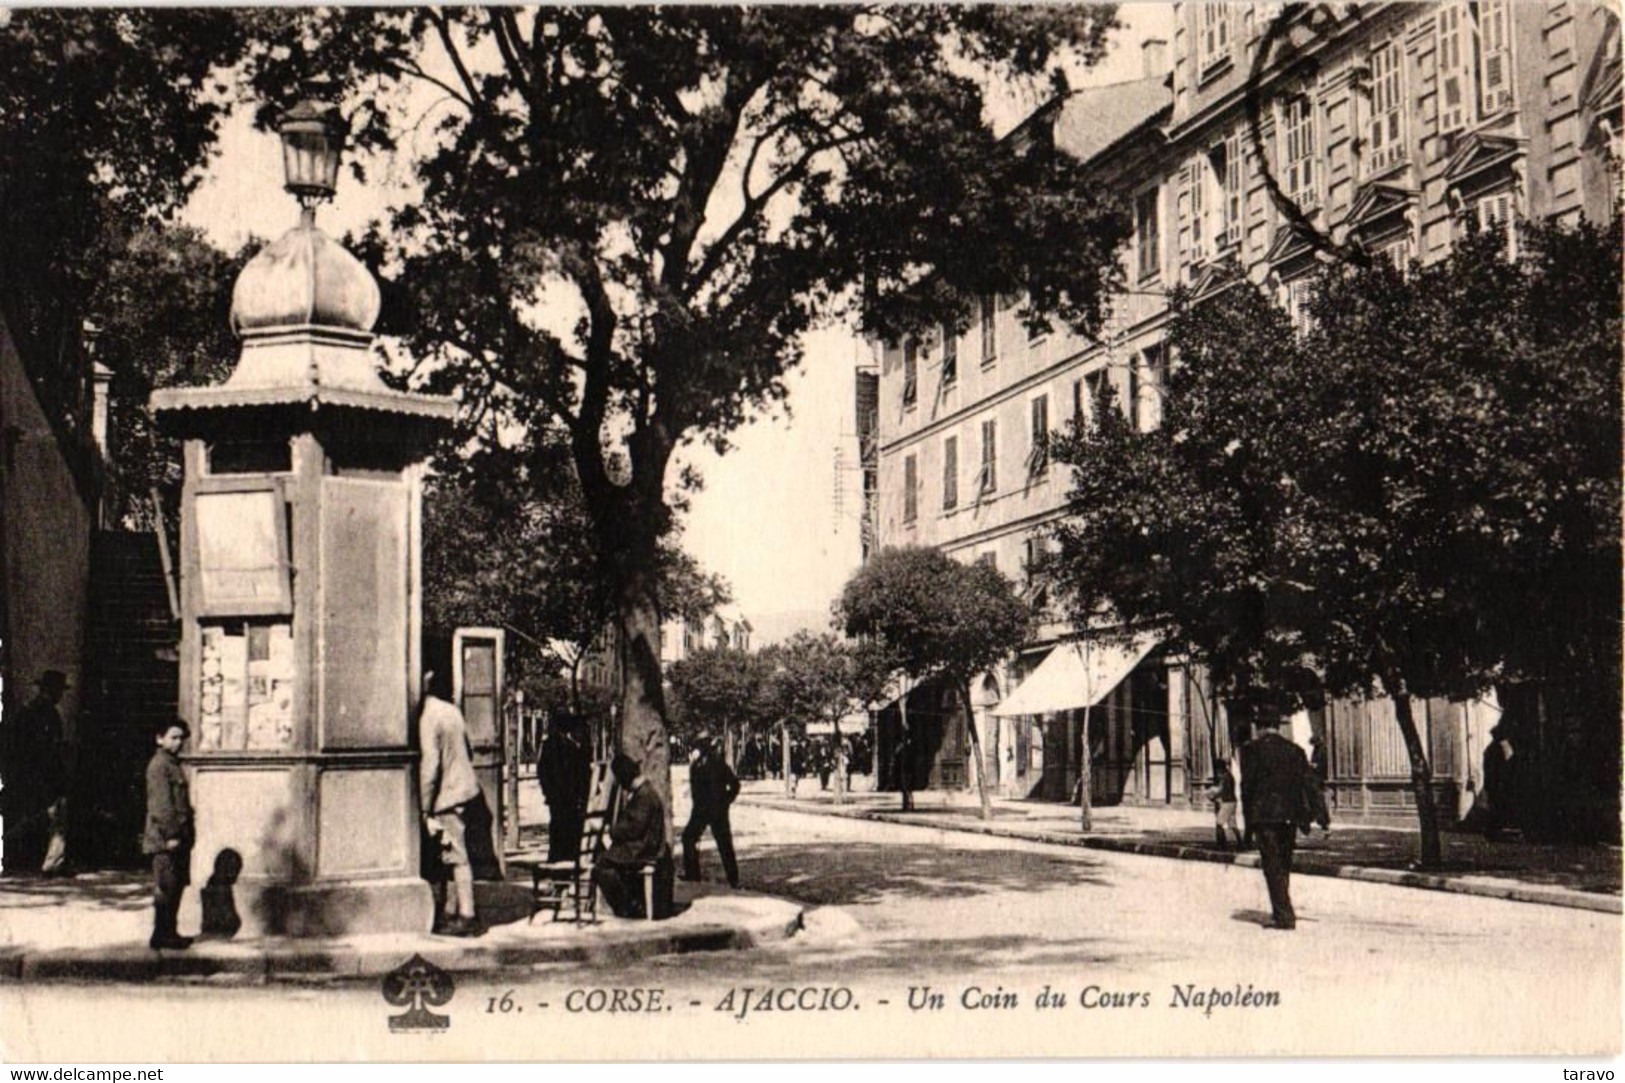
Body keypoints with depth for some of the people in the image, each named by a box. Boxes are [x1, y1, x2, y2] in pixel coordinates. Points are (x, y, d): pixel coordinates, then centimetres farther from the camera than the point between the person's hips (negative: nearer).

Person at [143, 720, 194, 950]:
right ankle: (161, 936, -2)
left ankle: (168, 933, 19)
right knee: (166, 888, -6)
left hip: (178, 838, 10)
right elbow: (161, 802, -18)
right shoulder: (159, 765, -11)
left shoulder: (173, 764, 18)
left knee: (176, 886, 12)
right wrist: (171, 834, -20)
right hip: (165, 838, -10)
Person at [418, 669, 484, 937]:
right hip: (465, 788, 8)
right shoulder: (453, 712, 10)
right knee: (451, 856, 14)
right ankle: (450, 912, 19)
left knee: (457, 857, -5)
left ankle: (466, 917, -3)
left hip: (448, 795, -8)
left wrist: (426, 810, -16)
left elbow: (430, 765, -19)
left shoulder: (429, 717, -15)